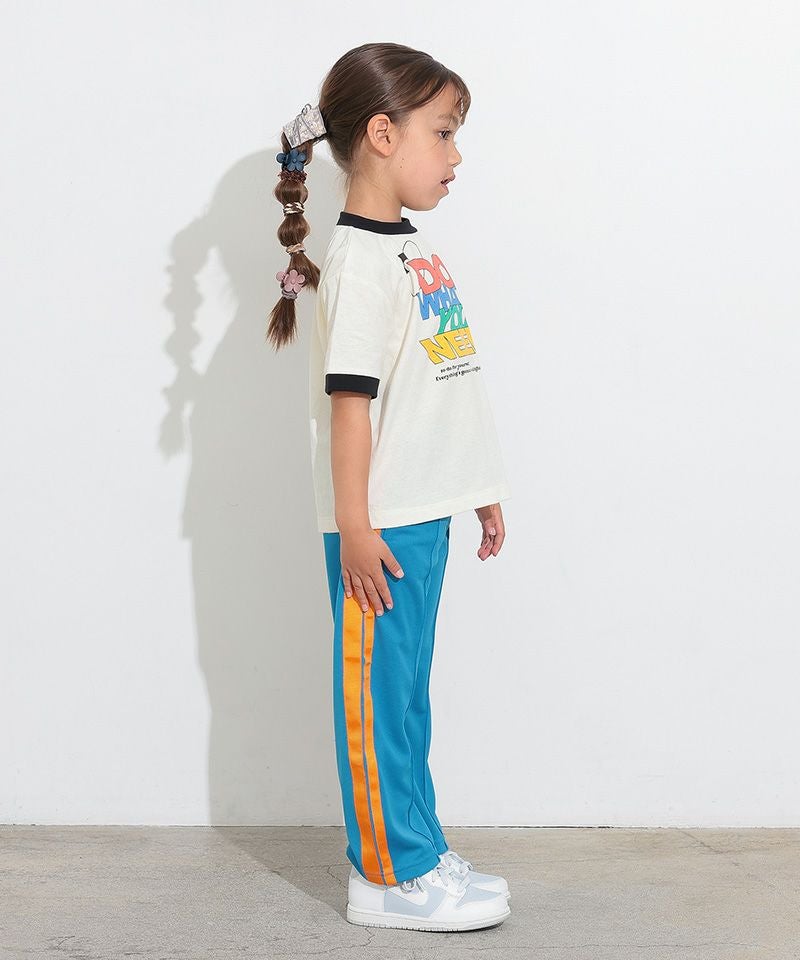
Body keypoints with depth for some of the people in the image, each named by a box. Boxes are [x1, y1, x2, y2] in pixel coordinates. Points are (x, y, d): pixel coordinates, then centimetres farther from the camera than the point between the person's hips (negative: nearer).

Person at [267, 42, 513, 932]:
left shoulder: (416, 249, 14)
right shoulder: (359, 260, -14)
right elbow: (350, 398, -19)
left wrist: (480, 490, 23)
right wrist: (354, 526, -21)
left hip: (424, 516, 9)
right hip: (379, 526, -9)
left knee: (406, 693, 16)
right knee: (378, 697, 1)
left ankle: (411, 850, 26)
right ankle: (392, 877, 10)